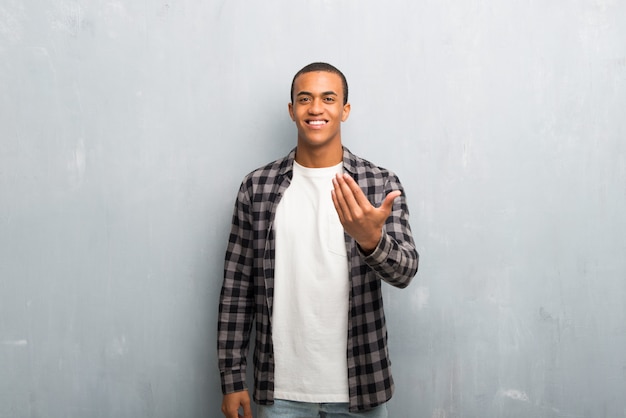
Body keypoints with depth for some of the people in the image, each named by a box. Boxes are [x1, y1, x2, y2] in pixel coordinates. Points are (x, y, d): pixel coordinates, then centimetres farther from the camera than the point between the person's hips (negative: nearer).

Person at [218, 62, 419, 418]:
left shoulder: (381, 183, -4)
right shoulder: (257, 186, -2)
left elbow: (405, 270, -14)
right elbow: (237, 286, 1)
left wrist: (371, 239, -35)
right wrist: (233, 378, 1)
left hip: (359, 386, 0)